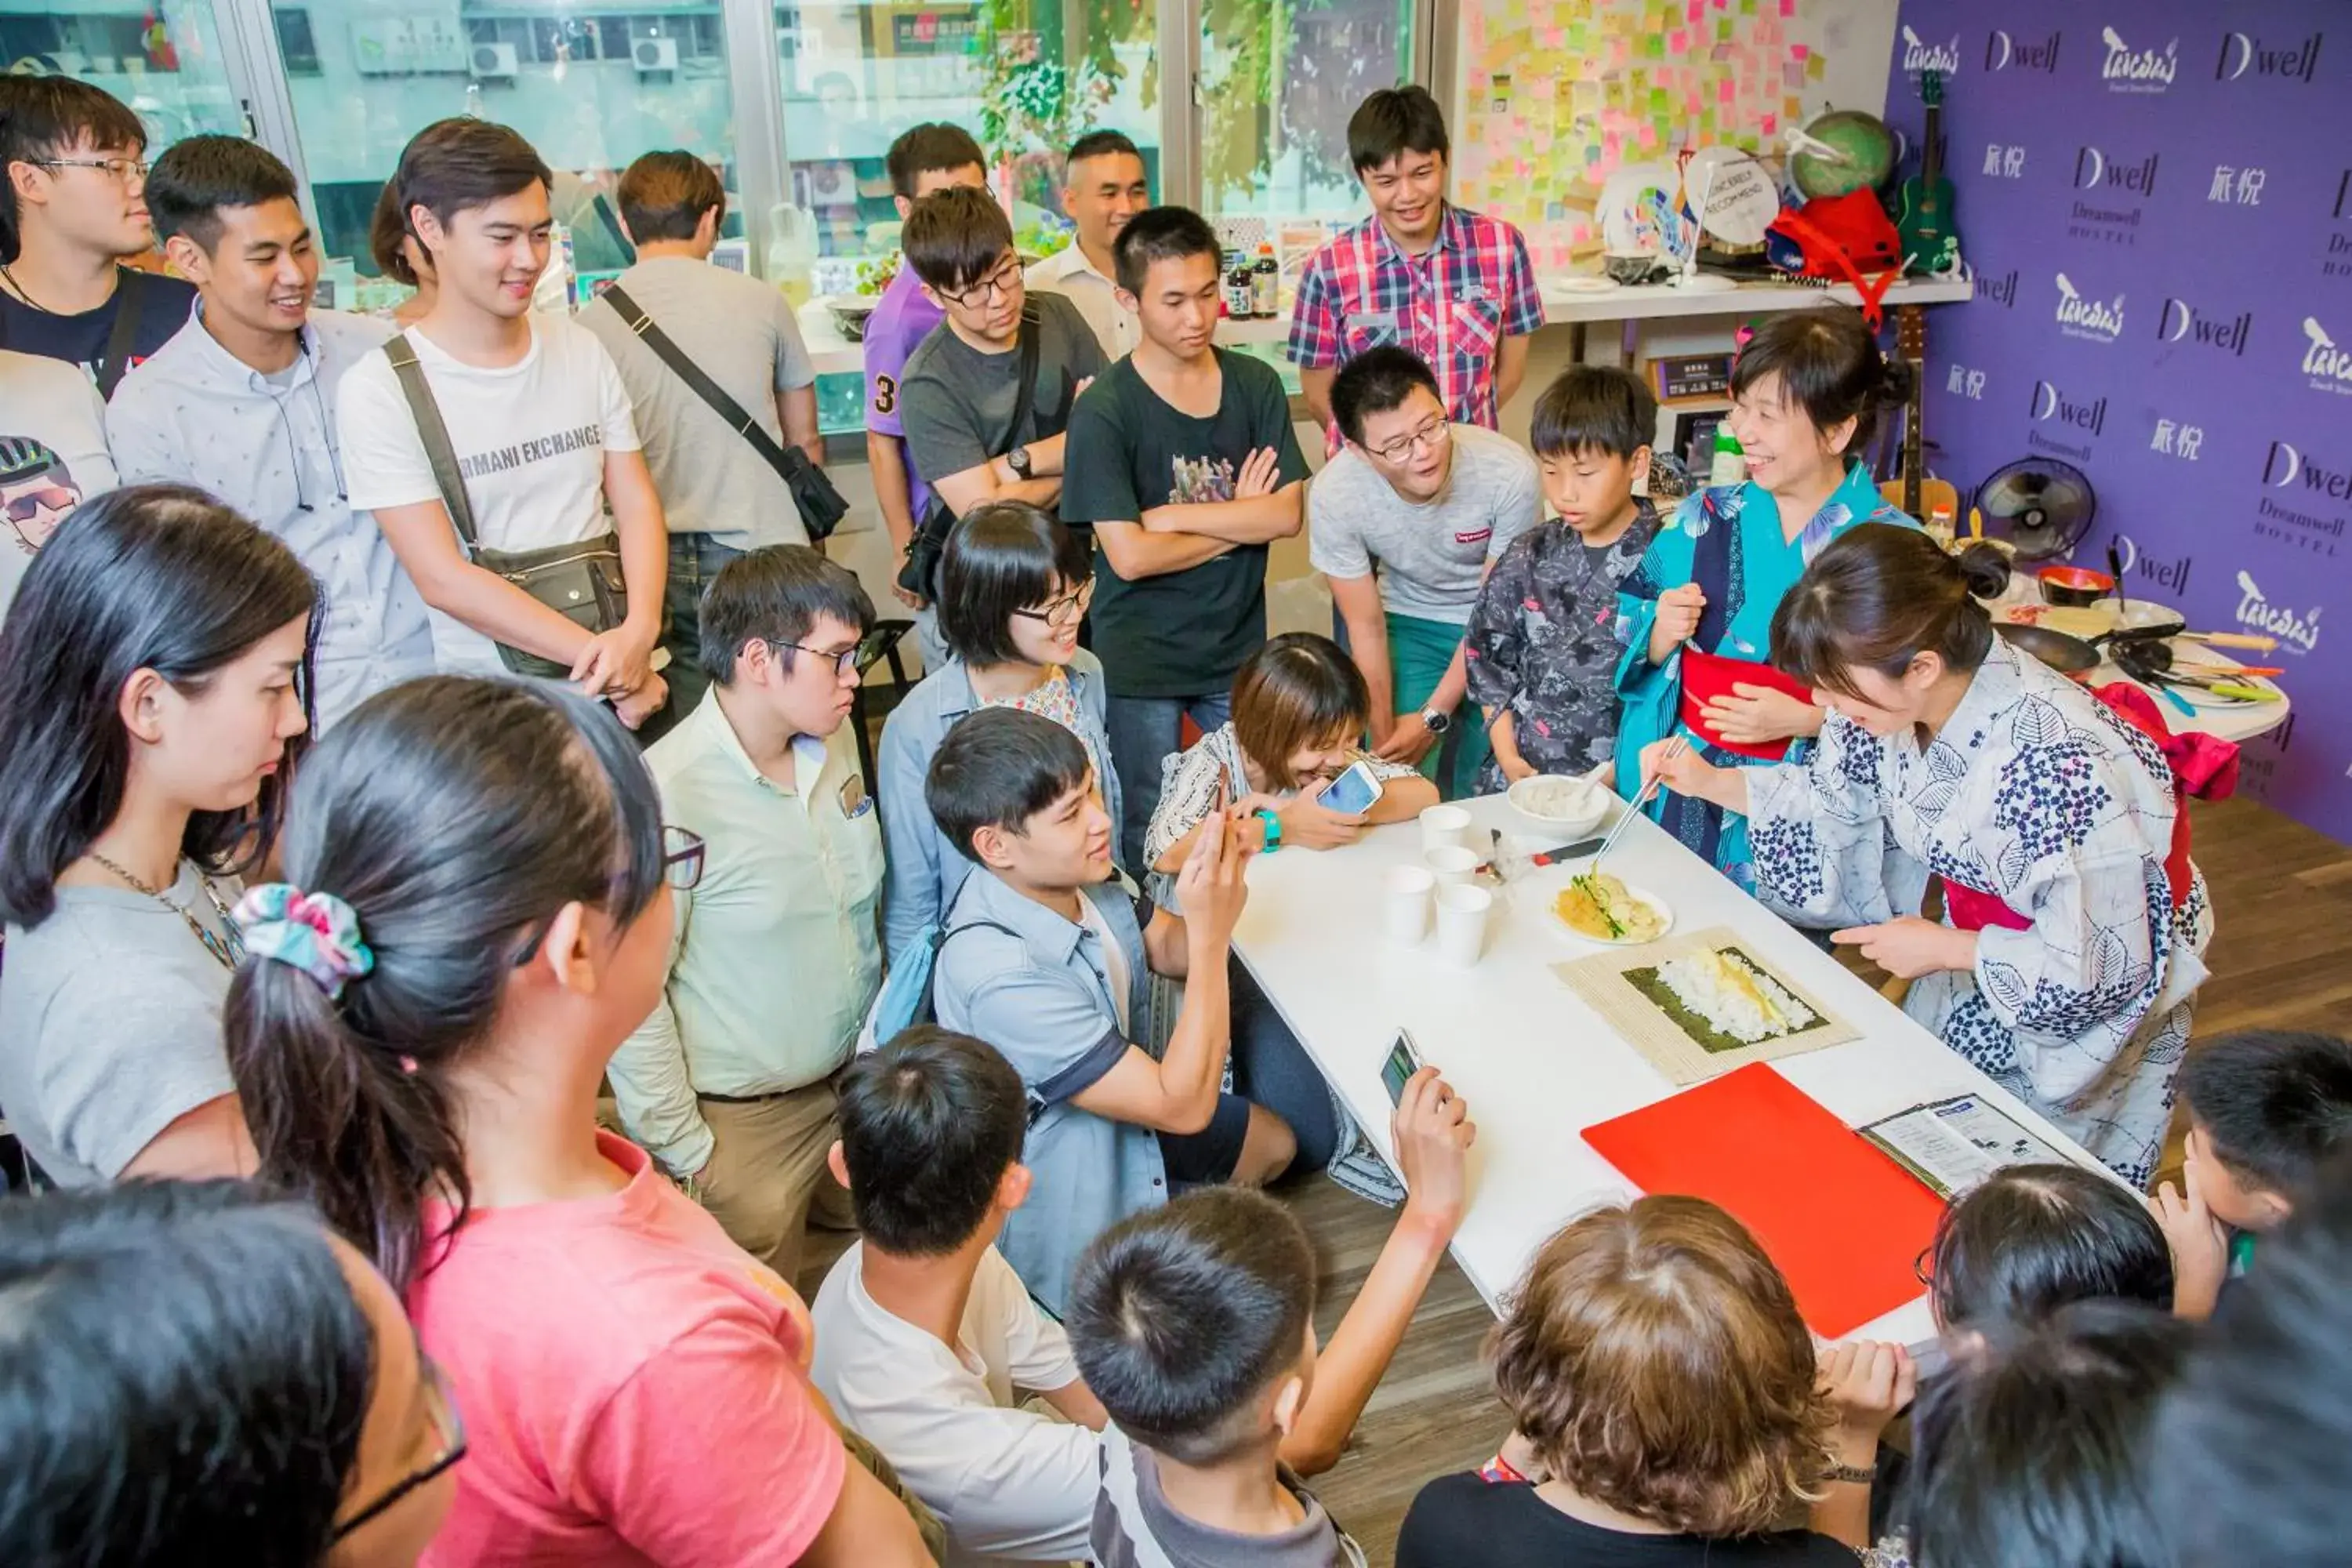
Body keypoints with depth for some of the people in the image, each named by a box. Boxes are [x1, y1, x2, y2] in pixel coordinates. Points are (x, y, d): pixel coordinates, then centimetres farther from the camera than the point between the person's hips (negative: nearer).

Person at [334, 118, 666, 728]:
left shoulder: (581, 349, 3)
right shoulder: (379, 390, -9)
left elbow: (637, 504, 2)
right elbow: (444, 579, -13)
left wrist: (639, 632, -16)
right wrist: (608, 662, -17)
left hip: (631, 677, 4)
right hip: (489, 698, -3)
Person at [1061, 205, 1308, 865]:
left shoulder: (1257, 385, 1)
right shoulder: (1105, 410, -12)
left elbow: (1287, 514, -7)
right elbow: (1130, 556, -18)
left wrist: (1173, 516, -15)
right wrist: (1238, 520, -8)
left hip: (1238, 648, 4)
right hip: (1141, 662, -3)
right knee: (1150, 843, 9)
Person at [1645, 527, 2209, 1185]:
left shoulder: (2057, 766, -38)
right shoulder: (1904, 697, -17)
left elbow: (2099, 972, -31)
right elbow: (1836, 795, 3)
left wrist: (1941, 948, -21)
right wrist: (1708, 780, -7)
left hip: (2078, 1013, -6)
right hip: (1975, 968, 6)